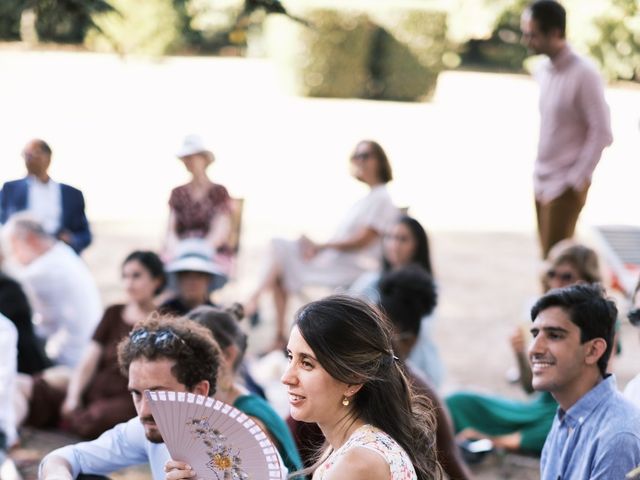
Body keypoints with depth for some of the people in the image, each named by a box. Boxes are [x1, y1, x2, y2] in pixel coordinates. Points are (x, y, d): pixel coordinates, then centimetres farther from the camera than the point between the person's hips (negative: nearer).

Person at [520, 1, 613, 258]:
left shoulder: (583, 73, -16)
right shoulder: (543, 71, 7)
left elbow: (601, 132, -15)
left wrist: (578, 178, -15)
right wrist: (539, 171, 11)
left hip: (566, 185, -7)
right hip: (543, 181, 7)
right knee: (548, 257, 10)